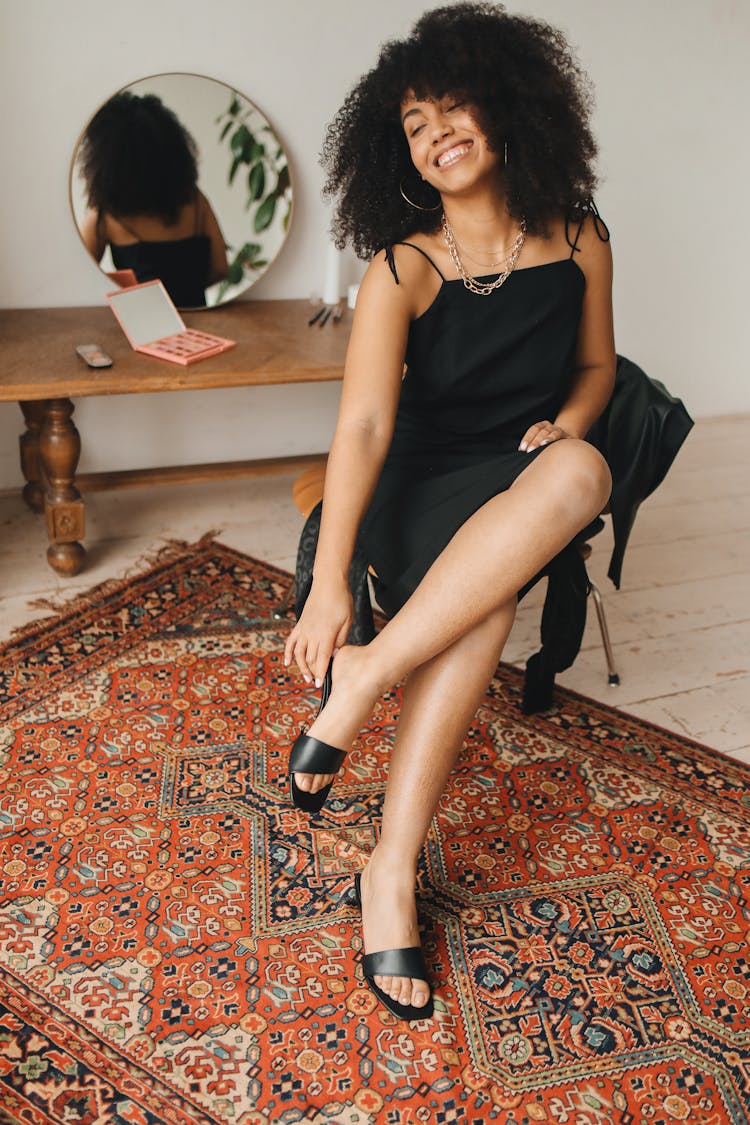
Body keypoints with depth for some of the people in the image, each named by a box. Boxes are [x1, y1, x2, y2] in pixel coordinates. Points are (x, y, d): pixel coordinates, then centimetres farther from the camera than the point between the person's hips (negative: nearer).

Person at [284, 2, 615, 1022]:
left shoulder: (578, 241, 1)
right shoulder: (403, 267, -11)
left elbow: (596, 364, 17)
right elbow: (365, 424, -22)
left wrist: (567, 422, -8)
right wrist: (329, 581, -32)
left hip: (529, 481, 3)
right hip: (426, 486, -3)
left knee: (581, 470, -36)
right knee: (483, 599, -38)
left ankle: (363, 677, -33)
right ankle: (394, 871, -30)